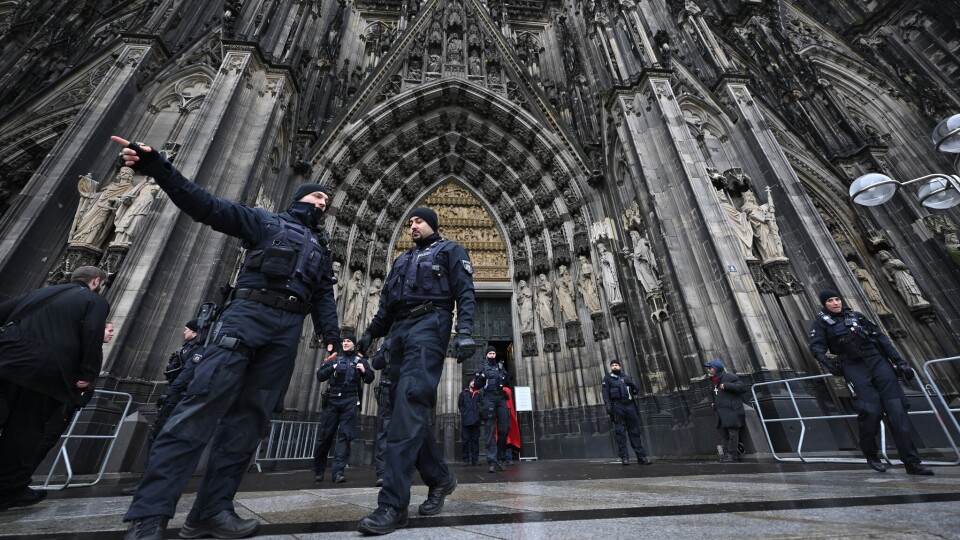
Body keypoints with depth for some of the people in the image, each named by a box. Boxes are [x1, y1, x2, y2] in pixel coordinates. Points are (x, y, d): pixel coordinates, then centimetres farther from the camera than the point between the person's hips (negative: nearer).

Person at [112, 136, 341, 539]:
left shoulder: (321, 250, 25)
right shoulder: (264, 221, 16)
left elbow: (324, 298, 17)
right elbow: (206, 205, 6)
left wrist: (331, 335, 2)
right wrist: (155, 165, -7)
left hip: (288, 329, 4)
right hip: (248, 313, -4)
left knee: (250, 416, 1)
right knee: (203, 403, -15)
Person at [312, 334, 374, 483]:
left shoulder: (360, 361, 10)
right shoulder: (334, 359, 14)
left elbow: (370, 379, 9)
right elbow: (319, 376, 10)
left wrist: (364, 371, -12)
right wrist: (331, 368, -7)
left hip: (350, 402, -1)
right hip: (332, 400, 2)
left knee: (345, 435, -6)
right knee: (325, 434, 6)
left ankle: (339, 471, -5)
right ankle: (318, 469, 23)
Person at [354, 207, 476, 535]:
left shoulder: (450, 251, 11)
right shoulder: (402, 260, 30)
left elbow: (465, 292, -3)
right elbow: (387, 302, 27)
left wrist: (465, 331, -18)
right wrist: (370, 333, 15)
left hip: (428, 325, -7)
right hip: (400, 331, 7)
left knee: (409, 404, -19)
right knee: (414, 408, 4)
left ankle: (393, 504, -18)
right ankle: (439, 477, 20)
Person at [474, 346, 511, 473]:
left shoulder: (501, 367, 19)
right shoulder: (483, 368, 11)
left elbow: (508, 384, 20)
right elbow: (477, 385, 6)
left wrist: (506, 377, -1)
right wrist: (481, 377, -13)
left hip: (501, 398, 4)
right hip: (488, 398, -3)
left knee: (504, 428, 0)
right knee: (490, 430, -8)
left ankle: (500, 458, 14)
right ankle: (492, 461, -11)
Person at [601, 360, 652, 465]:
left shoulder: (625, 377, 20)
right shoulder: (608, 378, 8)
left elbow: (637, 391, 18)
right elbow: (605, 393, -1)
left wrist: (631, 383, -2)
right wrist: (608, 406, -14)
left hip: (630, 405, 4)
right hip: (617, 406, -4)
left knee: (635, 431, 4)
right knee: (620, 432, -3)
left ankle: (641, 456, 8)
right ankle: (624, 457, 1)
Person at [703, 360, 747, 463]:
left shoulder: (729, 377, -11)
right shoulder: (712, 380, 14)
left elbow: (743, 387, -17)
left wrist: (727, 386, -24)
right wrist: (712, 401, 13)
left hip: (732, 411, -8)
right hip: (721, 412, 8)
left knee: (732, 433, -4)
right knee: (724, 434, 11)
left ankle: (732, 454, 4)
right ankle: (727, 453, 18)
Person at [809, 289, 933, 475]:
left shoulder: (856, 315, 16)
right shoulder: (821, 321, 5)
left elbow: (881, 338, 15)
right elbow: (816, 346, -5)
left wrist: (900, 362, 7)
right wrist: (826, 361, -25)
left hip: (877, 361, 4)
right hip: (853, 367, -4)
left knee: (897, 410, -2)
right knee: (871, 411, -11)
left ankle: (912, 462, 5)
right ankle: (871, 456, 9)